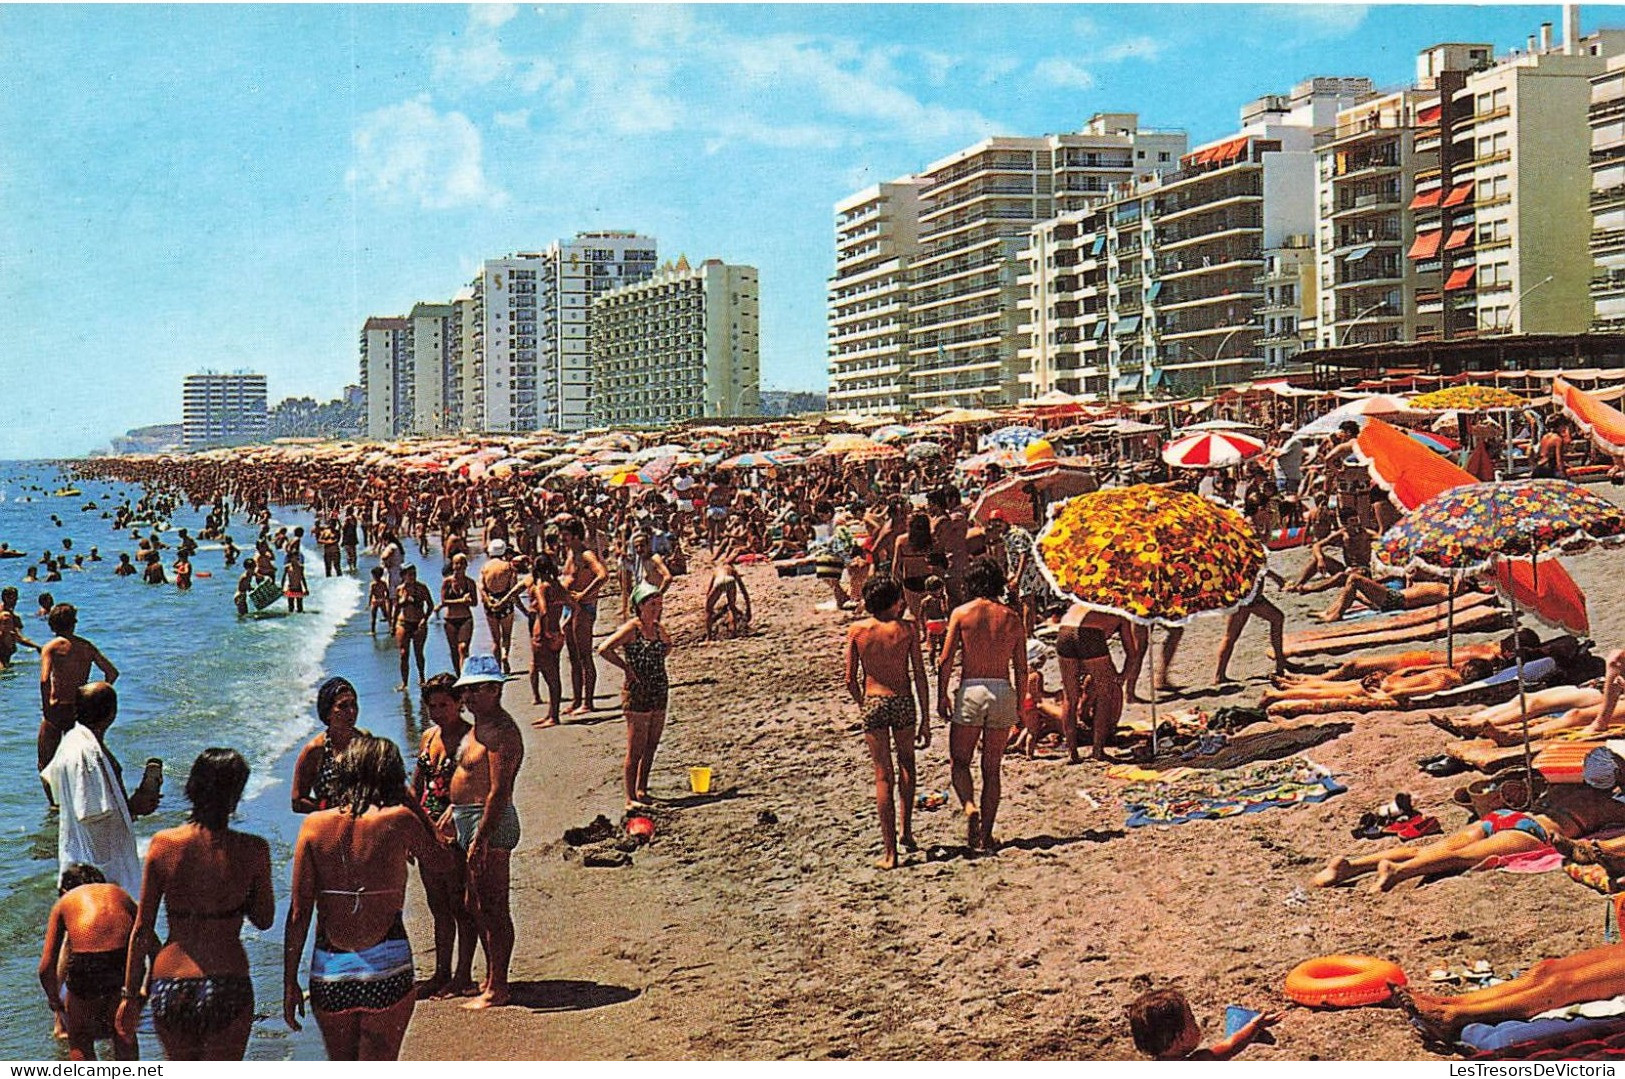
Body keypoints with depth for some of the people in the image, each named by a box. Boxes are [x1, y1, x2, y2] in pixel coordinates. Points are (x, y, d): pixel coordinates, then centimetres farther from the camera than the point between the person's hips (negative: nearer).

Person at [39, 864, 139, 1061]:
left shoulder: (64, 902, 24)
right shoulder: (119, 893, 29)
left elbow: (46, 968, 18)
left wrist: (55, 1001, 33)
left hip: (85, 969, -2)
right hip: (124, 961, 2)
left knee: (79, 1041, 22)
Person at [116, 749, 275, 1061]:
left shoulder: (163, 844, -3)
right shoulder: (252, 850, -8)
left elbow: (142, 929, 1)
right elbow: (264, 919, 5)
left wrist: (131, 994, 9)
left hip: (169, 988, 2)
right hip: (228, 987, -2)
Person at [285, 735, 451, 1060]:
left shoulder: (315, 825, -1)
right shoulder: (399, 820, -8)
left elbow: (299, 913, -1)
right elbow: (440, 863, 11)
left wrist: (290, 983, 6)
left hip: (329, 972, 3)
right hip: (386, 969, -3)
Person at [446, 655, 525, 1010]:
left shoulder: (501, 732, -18)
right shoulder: (479, 727, 15)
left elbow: (499, 792, -23)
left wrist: (480, 838, -26)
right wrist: (451, 811, 22)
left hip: (490, 824, -11)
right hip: (469, 820, 11)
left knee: (493, 907, -5)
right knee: (476, 905, 18)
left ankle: (497, 989, 0)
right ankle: (491, 977, 29)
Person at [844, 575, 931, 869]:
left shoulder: (856, 630, 0)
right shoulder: (907, 629, -2)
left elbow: (851, 680, 0)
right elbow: (919, 676, -3)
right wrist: (926, 720, 2)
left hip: (874, 704, 0)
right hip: (904, 702, 0)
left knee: (883, 776, 4)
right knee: (906, 764, 25)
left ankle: (890, 851, 1)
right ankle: (907, 830, 23)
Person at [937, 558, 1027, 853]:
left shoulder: (961, 613, -1)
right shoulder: (1011, 617, 6)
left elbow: (946, 660, -6)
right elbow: (1021, 668, 7)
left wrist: (941, 696, 4)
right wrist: (1020, 704, 16)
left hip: (970, 690, -2)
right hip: (1003, 691, 2)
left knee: (960, 762, 10)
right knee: (992, 768, 11)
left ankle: (970, 807, -17)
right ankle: (986, 835, 10)